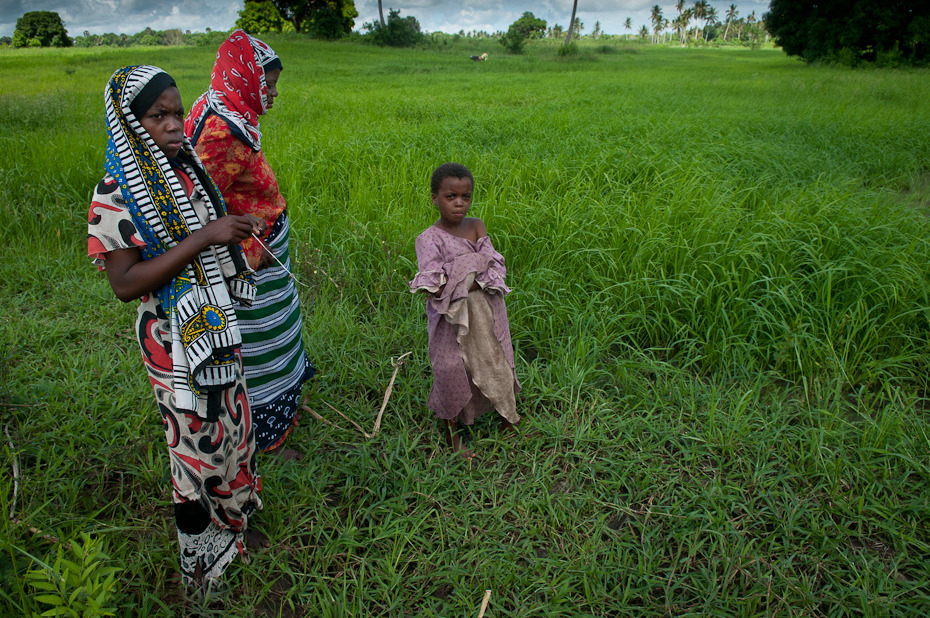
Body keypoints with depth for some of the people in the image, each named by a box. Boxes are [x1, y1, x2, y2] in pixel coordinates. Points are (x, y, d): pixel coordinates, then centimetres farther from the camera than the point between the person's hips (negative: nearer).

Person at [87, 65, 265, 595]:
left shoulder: (188, 168, 3)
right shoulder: (116, 194, -18)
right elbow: (124, 284, -25)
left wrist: (237, 231, 3)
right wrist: (202, 239, -30)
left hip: (219, 328, 7)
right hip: (175, 342, -7)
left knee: (234, 427, 21)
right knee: (196, 441, 8)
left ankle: (235, 521, 46)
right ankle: (201, 554, 32)